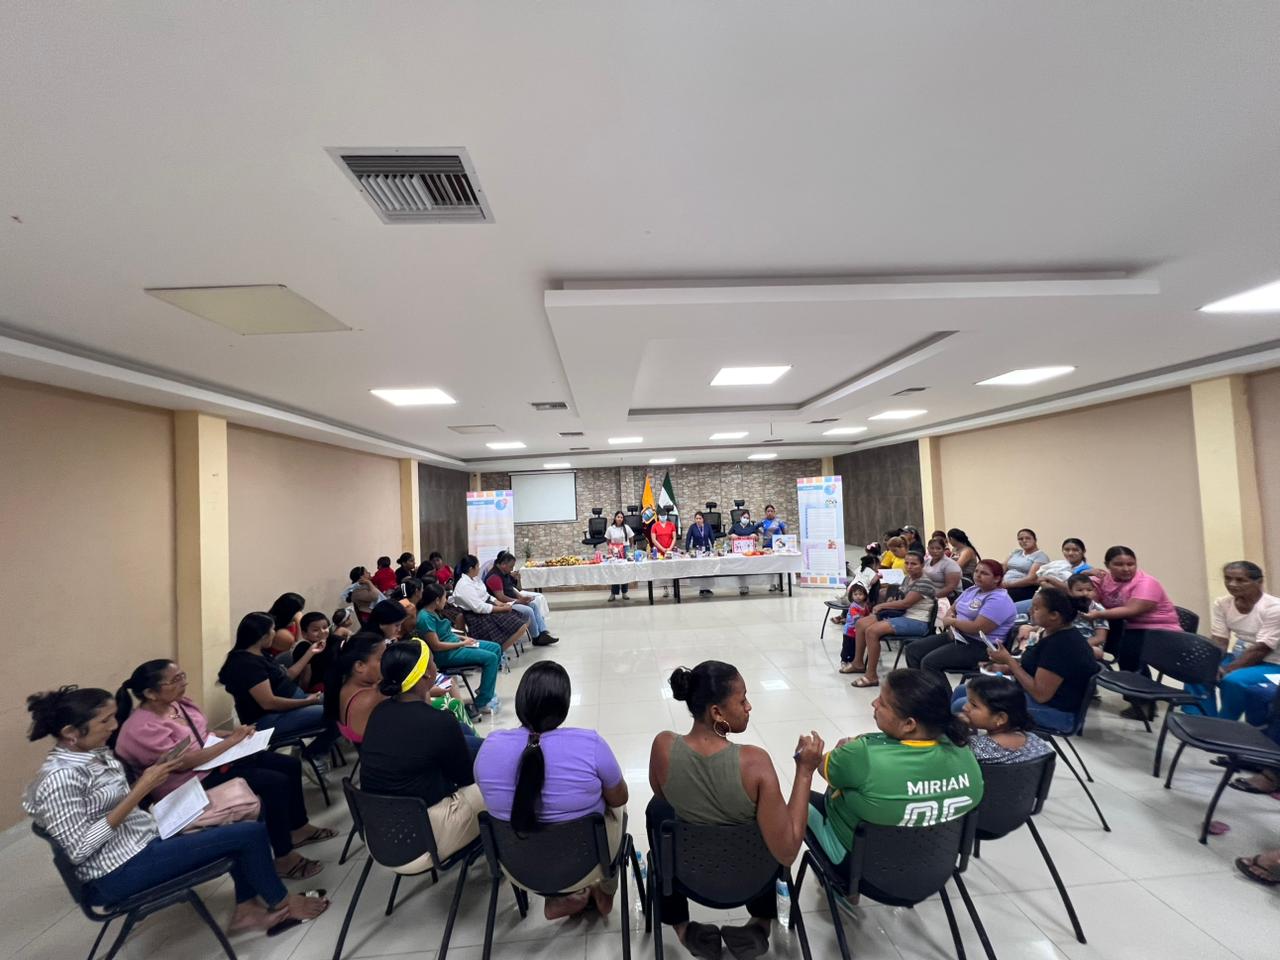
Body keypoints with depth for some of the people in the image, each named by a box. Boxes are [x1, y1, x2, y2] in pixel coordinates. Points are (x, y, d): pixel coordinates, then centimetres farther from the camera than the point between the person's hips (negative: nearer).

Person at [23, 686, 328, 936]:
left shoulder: (94, 753, 5)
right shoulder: (59, 779, -22)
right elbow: (79, 850, -24)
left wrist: (151, 776, -2)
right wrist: (139, 791, -25)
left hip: (145, 839, 10)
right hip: (119, 872, -9)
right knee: (252, 833, -10)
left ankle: (247, 909, 16)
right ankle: (280, 903, 15)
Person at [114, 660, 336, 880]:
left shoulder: (177, 703, 3)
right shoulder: (142, 729, -23)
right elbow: (182, 762, -26)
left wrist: (233, 733, -4)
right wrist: (231, 740, -20)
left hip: (213, 760, 9)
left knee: (290, 765, 3)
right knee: (275, 783, -23)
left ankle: (298, 828, 22)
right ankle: (284, 859, -9)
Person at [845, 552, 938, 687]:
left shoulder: (924, 583, -16)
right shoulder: (907, 579, 12)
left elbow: (905, 603, -22)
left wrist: (882, 605, -13)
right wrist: (890, 603, -5)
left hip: (916, 622, -10)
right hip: (902, 615, 10)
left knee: (872, 631, -26)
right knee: (861, 623, 3)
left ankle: (871, 676, -19)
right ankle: (858, 662, 15)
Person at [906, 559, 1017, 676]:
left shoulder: (998, 600, -16)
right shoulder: (972, 590, 13)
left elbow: (978, 628, -26)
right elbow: (952, 609, 18)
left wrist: (952, 621, -9)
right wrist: (949, 622, -6)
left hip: (980, 647, -9)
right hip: (957, 636, 9)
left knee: (929, 662, -26)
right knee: (912, 648, -3)